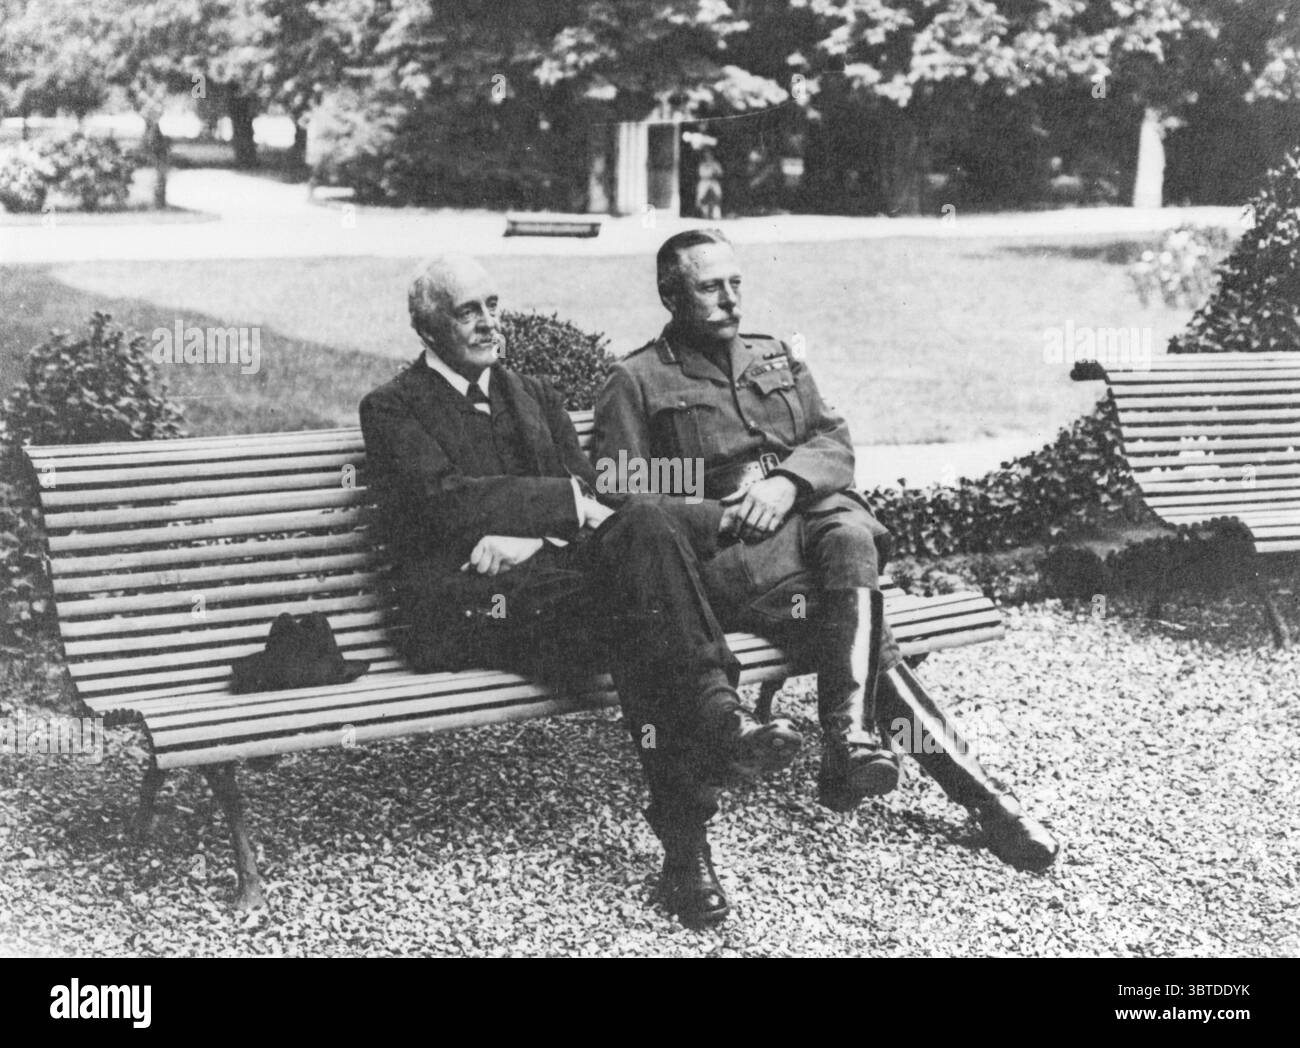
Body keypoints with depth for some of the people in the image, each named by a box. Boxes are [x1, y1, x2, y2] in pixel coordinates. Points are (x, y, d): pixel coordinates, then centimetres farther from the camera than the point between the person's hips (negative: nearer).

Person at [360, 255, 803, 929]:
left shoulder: (534, 396, 26)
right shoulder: (393, 409, 9)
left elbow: (584, 493, 12)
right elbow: (445, 500, -9)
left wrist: (530, 537, -10)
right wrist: (568, 503, -14)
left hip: (555, 575, 5)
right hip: (468, 606, -4)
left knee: (644, 524, -30)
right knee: (642, 601, -31)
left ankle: (714, 712, -38)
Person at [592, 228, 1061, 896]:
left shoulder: (776, 359, 23)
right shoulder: (636, 383, 8)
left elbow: (833, 441, 14)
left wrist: (787, 483, -8)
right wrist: (717, 514, -12)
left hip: (811, 512, 4)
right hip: (719, 547, -4)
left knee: (849, 539, -34)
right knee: (861, 620, -28)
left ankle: (848, 740, -37)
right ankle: (974, 786, -29)